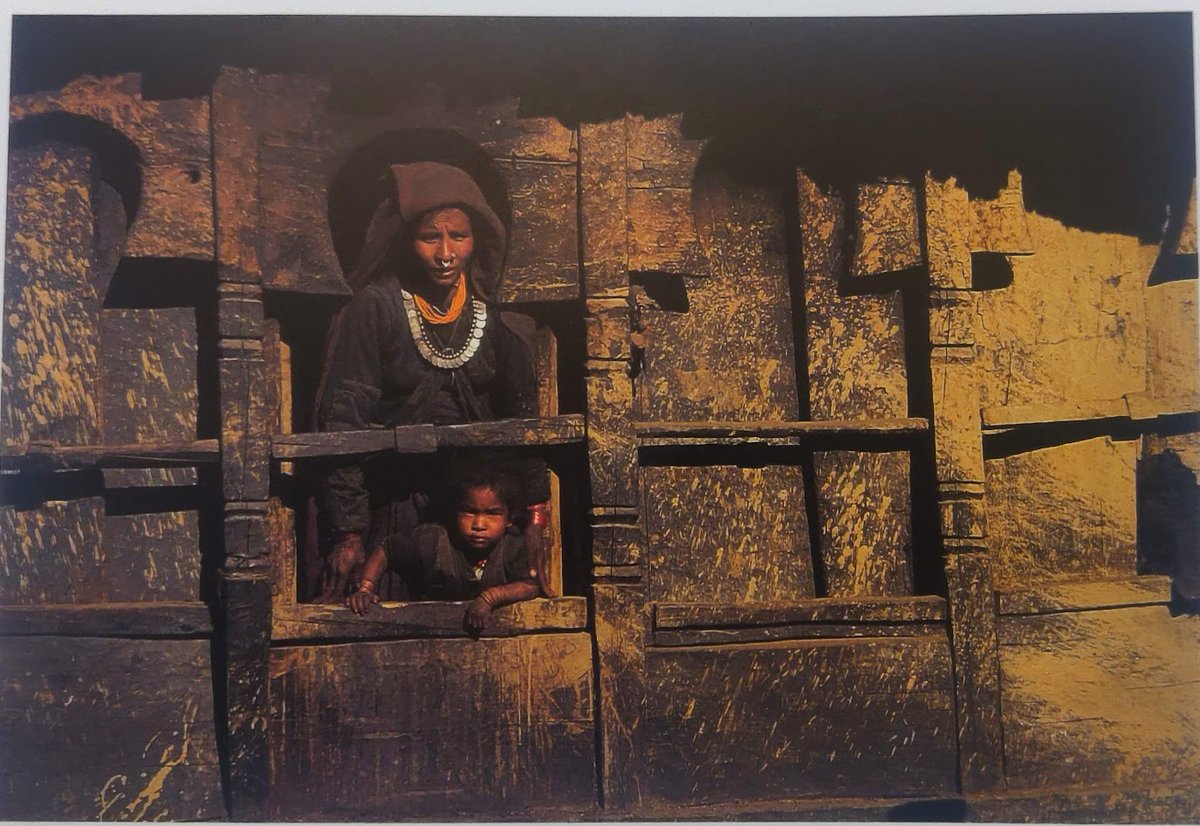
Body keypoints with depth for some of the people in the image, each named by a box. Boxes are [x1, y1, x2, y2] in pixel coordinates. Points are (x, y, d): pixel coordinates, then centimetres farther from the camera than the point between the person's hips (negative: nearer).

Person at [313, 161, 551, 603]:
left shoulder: (494, 318, 3)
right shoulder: (375, 308, -8)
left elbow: (520, 417, 8)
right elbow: (343, 420, -10)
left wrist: (534, 515, 1)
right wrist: (347, 532, -14)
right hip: (393, 507, -3)